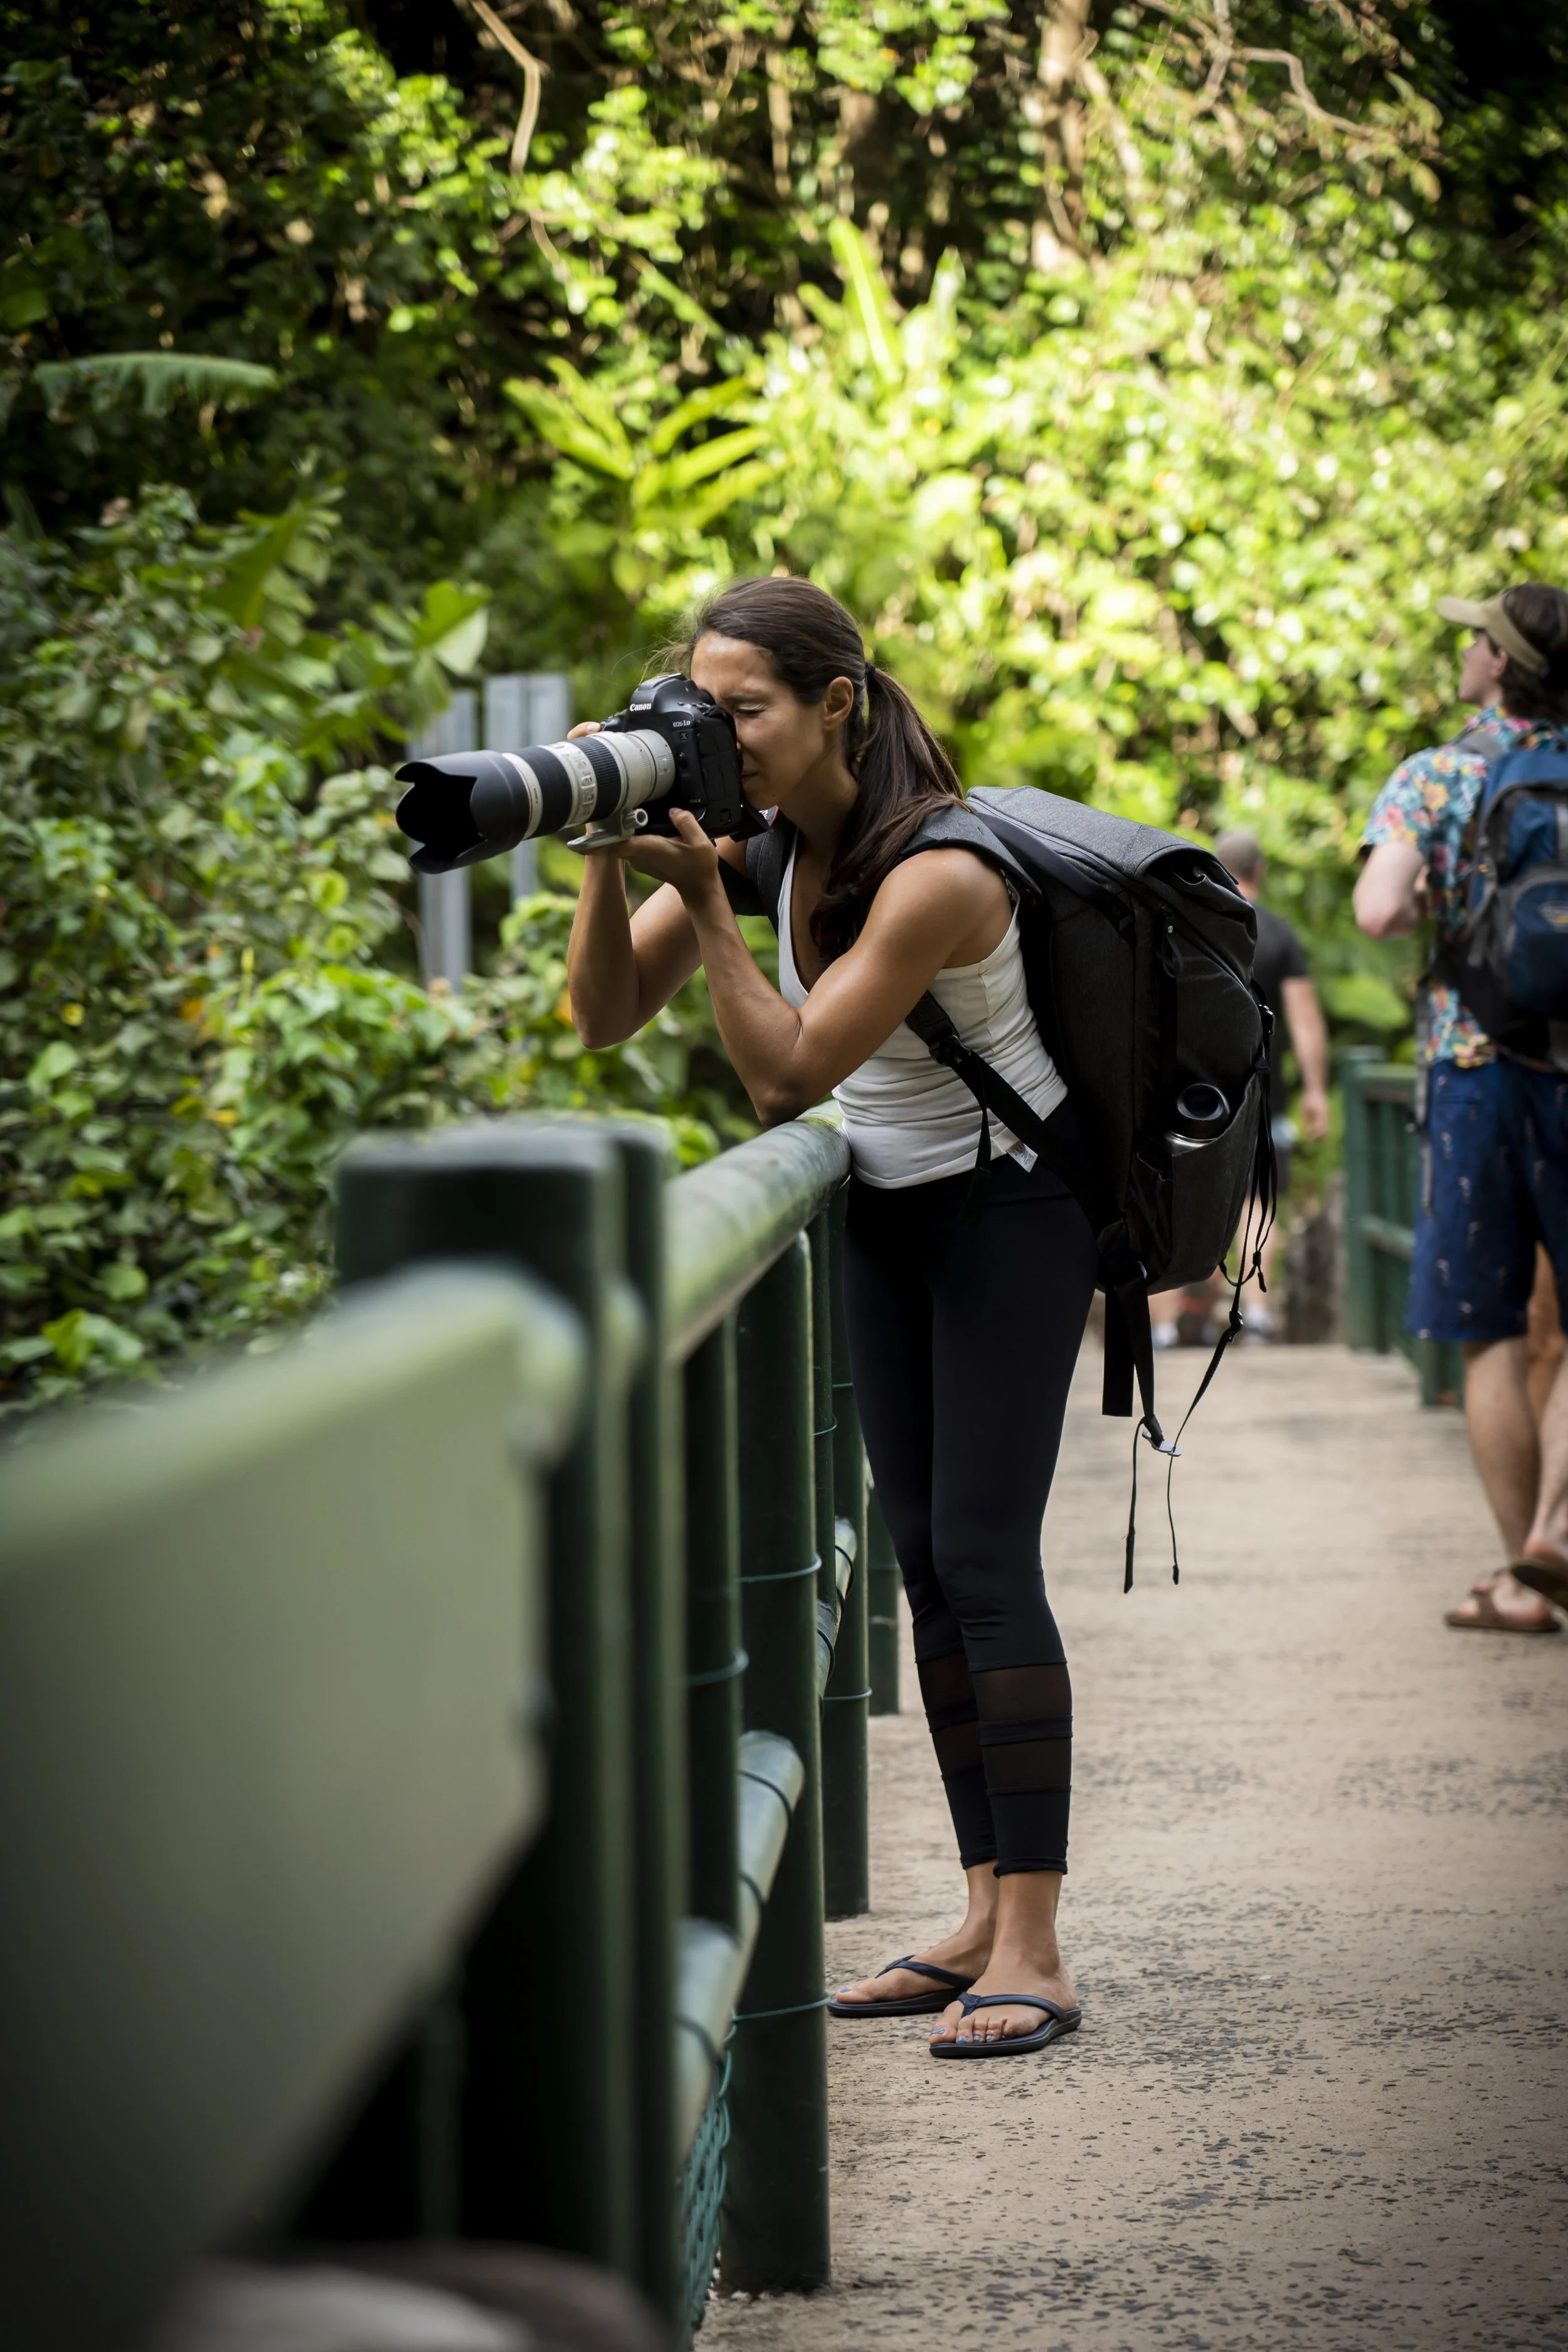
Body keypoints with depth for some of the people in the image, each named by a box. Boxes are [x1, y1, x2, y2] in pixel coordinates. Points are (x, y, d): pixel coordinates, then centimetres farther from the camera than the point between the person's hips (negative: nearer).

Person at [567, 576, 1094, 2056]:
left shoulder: (935, 873, -28)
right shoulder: (762, 833, -5)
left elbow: (790, 1072, -27)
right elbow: (606, 1016, -6)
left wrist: (703, 895, -31)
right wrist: (610, 863, -21)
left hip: (1010, 1209, -8)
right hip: (886, 1211, 8)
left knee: (985, 1558, -14)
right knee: (924, 1559, 6)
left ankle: (1033, 1953, -14)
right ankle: (983, 1920, 11)